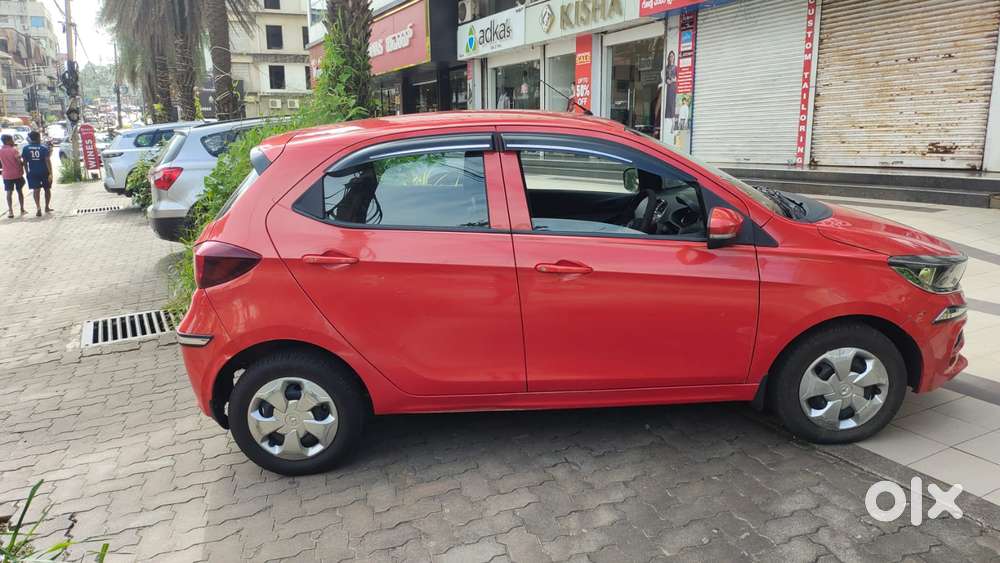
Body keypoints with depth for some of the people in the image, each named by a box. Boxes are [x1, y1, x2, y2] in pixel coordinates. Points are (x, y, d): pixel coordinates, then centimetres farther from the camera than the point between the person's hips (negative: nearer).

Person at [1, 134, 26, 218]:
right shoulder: (14, 150, -12)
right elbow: (20, 162, -15)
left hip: (7, 175, 2)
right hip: (17, 174, -2)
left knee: (9, 193, 5)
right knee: (20, 191, 11)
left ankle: (10, 211, -1)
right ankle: (22, 210, 17)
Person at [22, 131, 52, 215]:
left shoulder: (25, 148, 0)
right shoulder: (44, 148, -8)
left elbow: (25, 162, 3)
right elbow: (47, 161, -13)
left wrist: (27, 172, 13)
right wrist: (50, 173, -13)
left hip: (33, 173, 1)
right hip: (44, 172, -1)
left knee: (36, 190, 0)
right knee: (47, 189, 15)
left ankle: (38, 208, -17)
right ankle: (47, 207, 25)